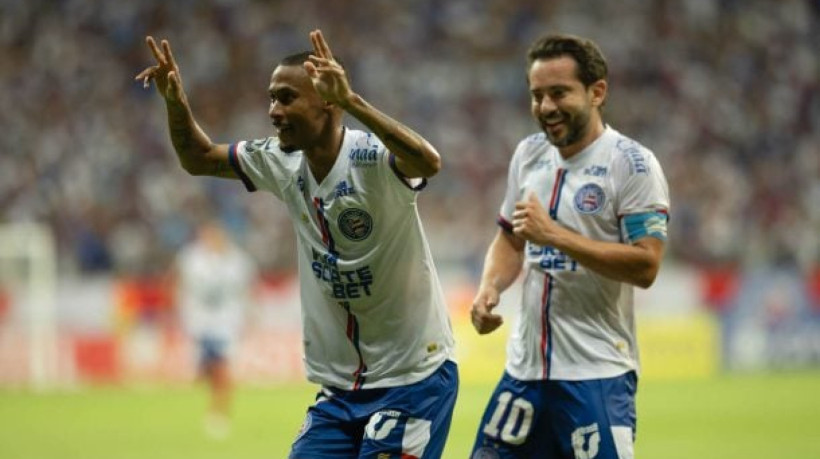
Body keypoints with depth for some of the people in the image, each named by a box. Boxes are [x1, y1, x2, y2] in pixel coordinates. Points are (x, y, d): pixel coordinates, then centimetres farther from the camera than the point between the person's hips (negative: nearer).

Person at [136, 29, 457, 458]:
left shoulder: (371, 158, -20)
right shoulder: (281, 163, 2)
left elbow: (428, 163, -42)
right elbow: (199, 158, 16)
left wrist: (350, 101, -52)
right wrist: (176, 102, -3)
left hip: (413, 378, -7)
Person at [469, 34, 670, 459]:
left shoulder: (632, 163, -10)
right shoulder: (529, 153, 11)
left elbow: (646, 265, -19)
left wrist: (556, 236, -22)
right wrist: (489, 287, 2)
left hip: (598, 374, -7)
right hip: (524, 365, 7)